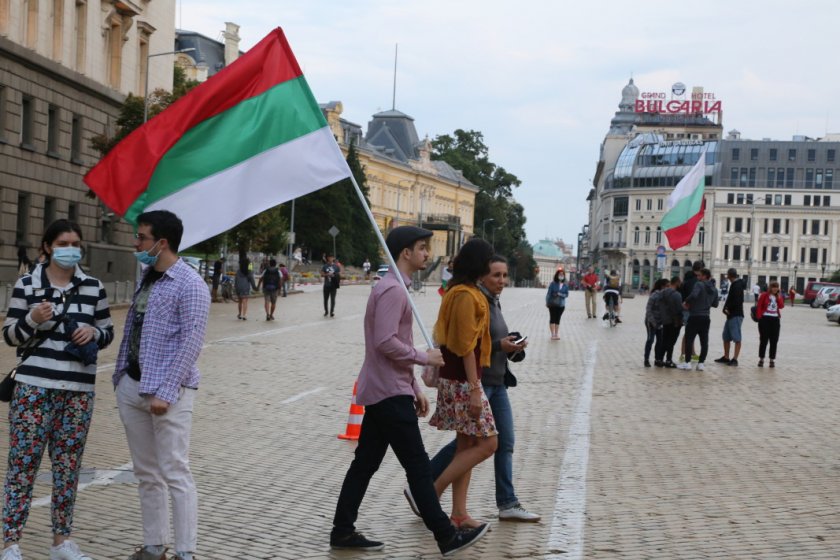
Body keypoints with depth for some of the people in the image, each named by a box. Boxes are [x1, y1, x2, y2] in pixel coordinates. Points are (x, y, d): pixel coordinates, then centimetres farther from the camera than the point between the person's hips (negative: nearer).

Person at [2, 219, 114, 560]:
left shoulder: (93, 287, 7)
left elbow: (107, 332, 14)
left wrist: (94, 332, -8)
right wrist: (32, 319, -18)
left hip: (79, 390, 3)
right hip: (34, 387, -3)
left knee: (68, 465, 10)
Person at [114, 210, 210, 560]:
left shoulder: (189, 284, -11)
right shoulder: (146, 278, 13)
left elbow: (191, 343, -16)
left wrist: (165, 392, -19)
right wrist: (120, 374, 14)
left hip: (166, 391, -8)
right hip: (131, 387, 8)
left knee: (174, 473, -6)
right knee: (146, 474, 13)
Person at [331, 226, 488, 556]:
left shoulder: (395, 288, 17)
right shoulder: (392, 289, -16)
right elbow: (385, 342, -25)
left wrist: (415, 388, 20)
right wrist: (425, 357, -13)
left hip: (380, 392, 10)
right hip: (389, 394, -10)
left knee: (365, 463, 11)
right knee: (418, 466, -5)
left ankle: (343, 532, 16)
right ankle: (447, 537, 1)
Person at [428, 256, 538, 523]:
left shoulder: (494, 302, 13)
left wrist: (511, 346, 3)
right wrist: (499, 345, -22)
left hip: (496, 382, 9)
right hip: (476, 381, -9)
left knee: (505, 441, 8)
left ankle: (507, 504, 14)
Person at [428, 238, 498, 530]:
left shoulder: (458, 290, 13)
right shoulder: (467, 295, -18)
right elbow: (466, 346, -20)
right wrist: (474, 389, -20)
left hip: (458, 379, 10)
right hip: (462, 381, -10)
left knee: (467, 444, 11)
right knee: (487, 443, -6)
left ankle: (459, 513, 15)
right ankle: (430, 492, -4)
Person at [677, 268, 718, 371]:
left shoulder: (699, 284, -11)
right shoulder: (714, 289, 12)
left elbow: (694, 295, -28)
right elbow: (715, 304, 17)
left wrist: (686, 302, -13)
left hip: (695, 317, -6)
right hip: (706, 318, 6)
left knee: (689, 339, 1)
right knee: (704, 341, 7)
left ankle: (687, 362, 0)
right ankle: (701, 363, 6)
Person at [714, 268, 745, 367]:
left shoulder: (736, 285, -13)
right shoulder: (734, 285, 16)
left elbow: (736, 301, -23)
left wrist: (728, 309, -10)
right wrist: (726, 308, 0)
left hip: (736, 315, -11)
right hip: (731, 315, 11)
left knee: (737, 338, -7)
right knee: (726, 337, 16)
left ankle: (735, 359, -8)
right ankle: (726, 357, 24)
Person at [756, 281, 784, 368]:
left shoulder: (779, 296, 10)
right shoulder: (764, 295, -2)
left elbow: (781, 306, -5)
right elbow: (759, 306, -3)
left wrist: (779, 297, -11)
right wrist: (759, 317, -8)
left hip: (775, 319, 4)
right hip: (765, 318, -4)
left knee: (774, 341, 4)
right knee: (763, 340, 0)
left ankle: (772, 360, 10)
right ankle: (761, 359, 6)